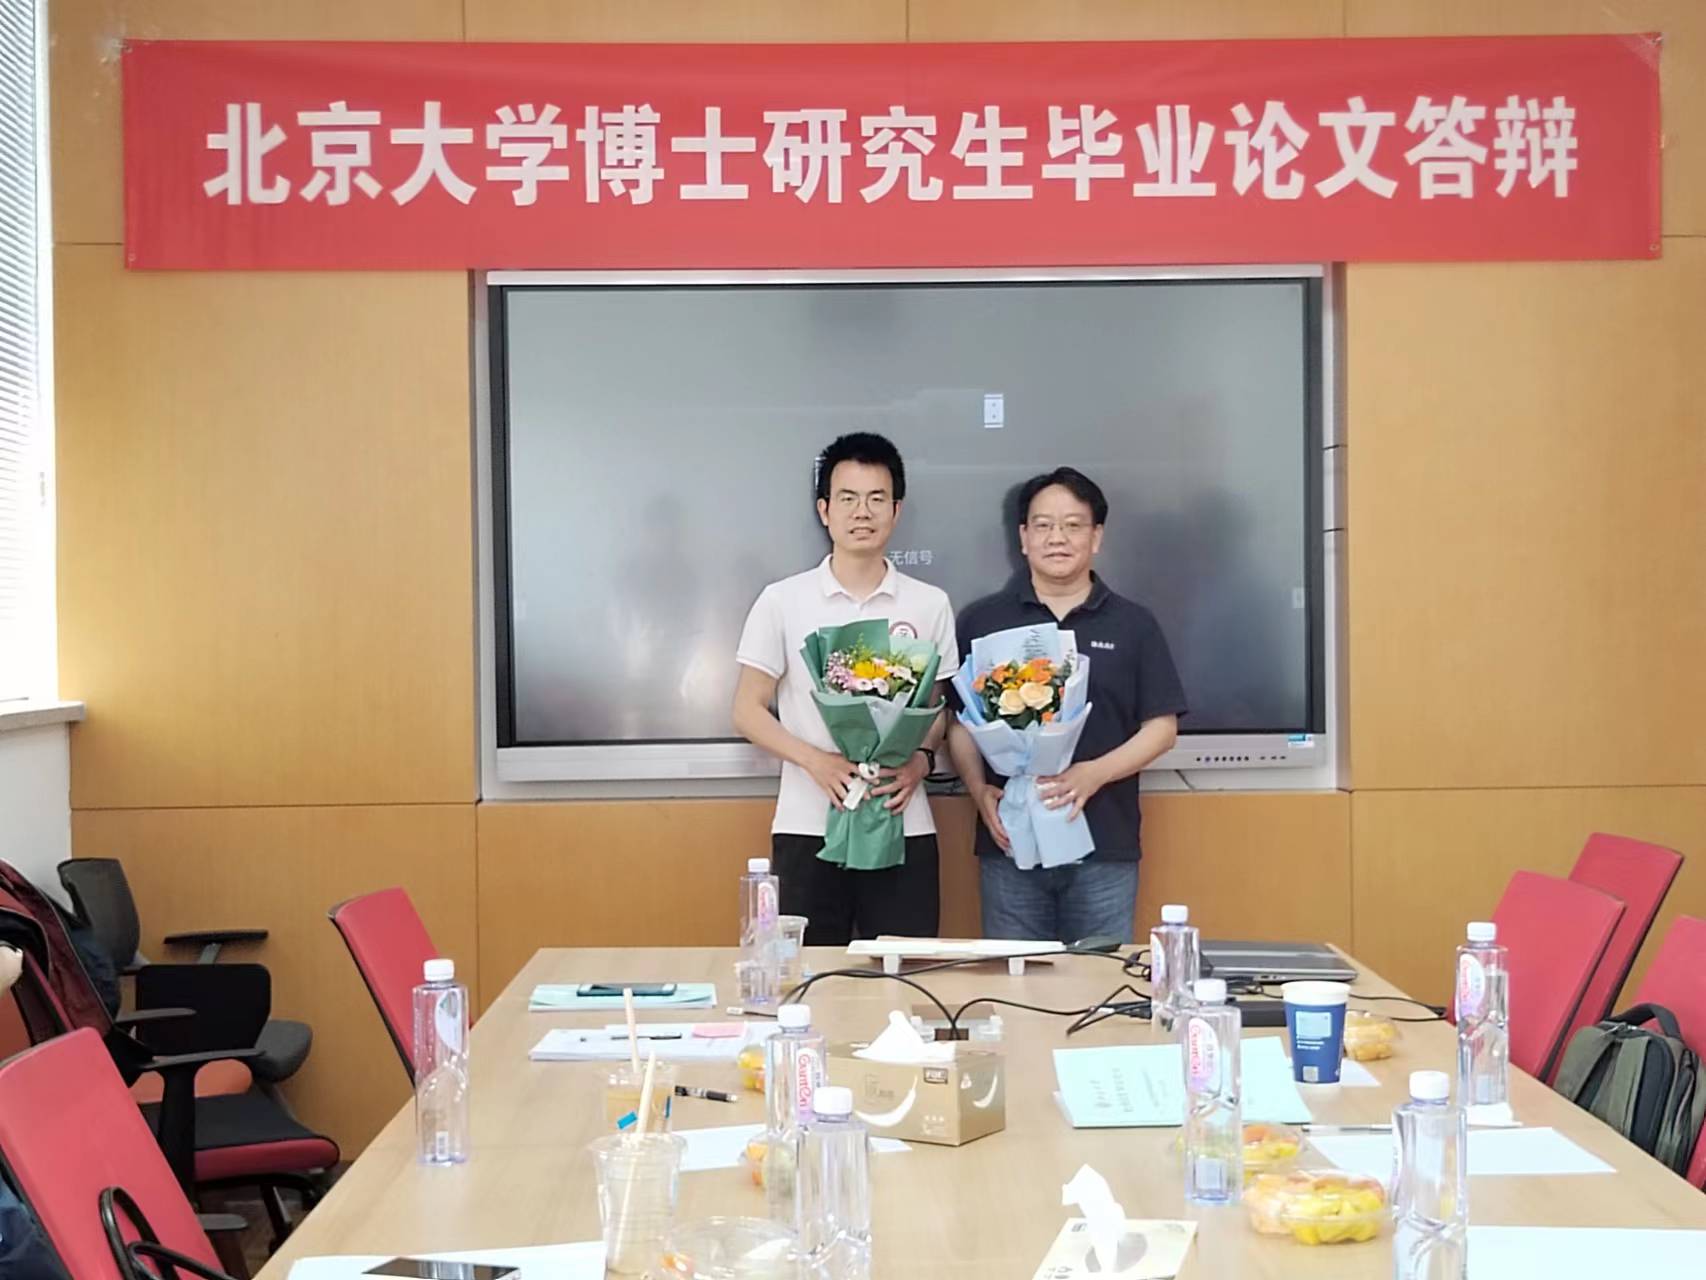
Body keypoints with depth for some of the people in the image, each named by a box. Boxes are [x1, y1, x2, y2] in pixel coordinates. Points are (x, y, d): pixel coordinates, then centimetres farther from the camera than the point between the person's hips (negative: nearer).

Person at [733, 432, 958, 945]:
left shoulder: (929, 605, 6)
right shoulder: (782, 601, 2)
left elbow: (944, 707, 13)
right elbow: (747, 711, 2)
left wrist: (922, 758, -8)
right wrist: (816, 761, -14)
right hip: (808, 827, -1)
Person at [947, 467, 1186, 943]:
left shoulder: (1133, 625, 7)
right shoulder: (982, 621, 7)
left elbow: (1162, 727, 4)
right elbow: (959, 722, 7)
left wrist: (1095, 773, -13)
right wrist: (981, 791, -11)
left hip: (1104, 848, 0)